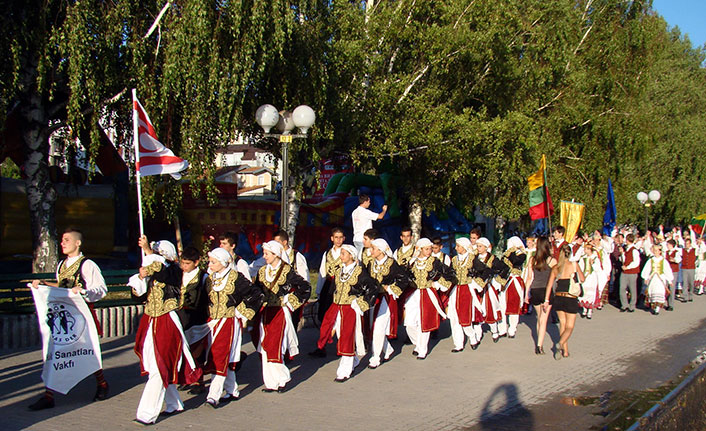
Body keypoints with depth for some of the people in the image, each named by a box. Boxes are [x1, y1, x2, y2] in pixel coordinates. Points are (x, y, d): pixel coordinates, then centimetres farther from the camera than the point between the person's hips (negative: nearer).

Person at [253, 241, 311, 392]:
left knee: (275, 346, -10)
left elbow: (306, 287, -5)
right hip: (266, 312, 6)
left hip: (280, 312, -5)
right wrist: (260, 302, 4)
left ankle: (281, 379, 4)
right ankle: (271, 382, 11)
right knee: (265, 347, 3)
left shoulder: (287, 271, -6)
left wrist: (291, 301, -3)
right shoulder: (262, 271, 10)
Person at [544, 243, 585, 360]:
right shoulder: (574, 264, -6)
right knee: (569, 327, 5)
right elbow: (582, 279, 5)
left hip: (558, 298, 3)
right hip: (571, 299, -3)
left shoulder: (555, 268, 2)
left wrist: (546, 300, 6)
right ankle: (560, 343, -22)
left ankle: (565, 351, 16)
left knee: (562, 324, 17)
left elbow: (549, 285, 1)